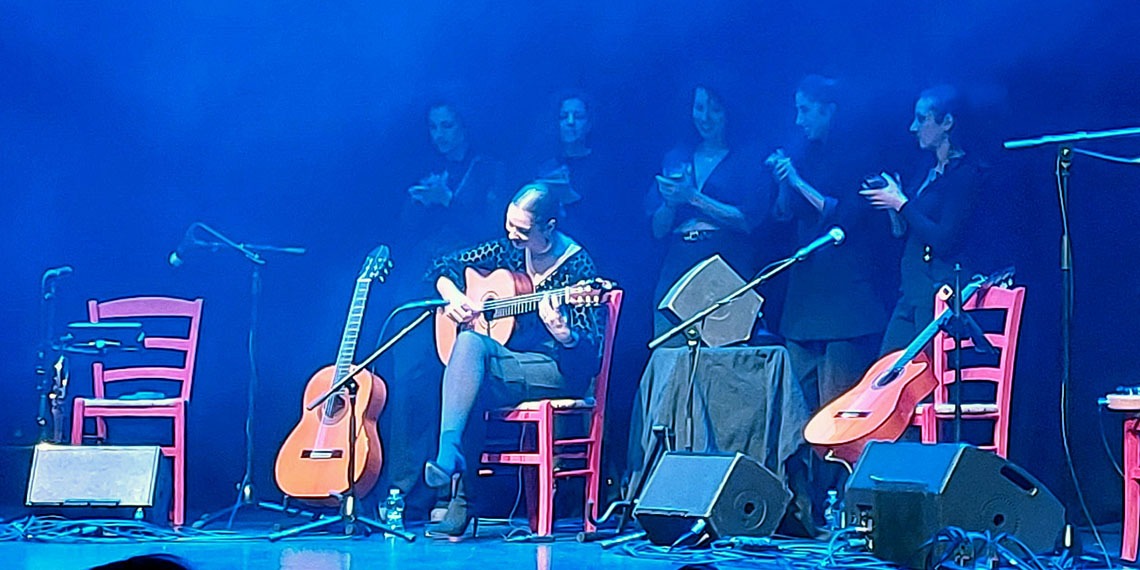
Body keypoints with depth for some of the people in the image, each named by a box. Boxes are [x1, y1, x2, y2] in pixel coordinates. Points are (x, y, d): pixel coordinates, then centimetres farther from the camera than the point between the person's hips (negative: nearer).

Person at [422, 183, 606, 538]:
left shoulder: (576, 266, -8)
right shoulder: (509, 250, 8)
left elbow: (590, 353, -12)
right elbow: (443, 267, 19)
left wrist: (562, 334, -33)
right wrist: (454, 298, -2)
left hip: (558, 373, -5)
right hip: (509, 366, 5)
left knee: (470, 346, -30)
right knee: (469, 342, -30)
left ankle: (449, 460, -34)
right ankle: (449, 460, -32)